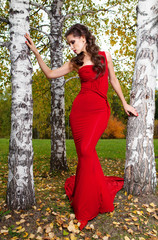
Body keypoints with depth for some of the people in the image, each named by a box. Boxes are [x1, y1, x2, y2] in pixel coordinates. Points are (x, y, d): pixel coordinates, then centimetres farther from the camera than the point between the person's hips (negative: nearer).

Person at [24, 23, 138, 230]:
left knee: (86, 151, -16)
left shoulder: (104, 55, 6)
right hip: (80, 109, 3)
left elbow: (113, 80, 11)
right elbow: (50, 74, 11)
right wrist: (36, 53, 5)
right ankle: (103, 190, 26)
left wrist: (125, 104, 13)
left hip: (100, 109, -3)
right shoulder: (75, 63, 11)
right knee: (86, 153, 2)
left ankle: (85, 206, 1)